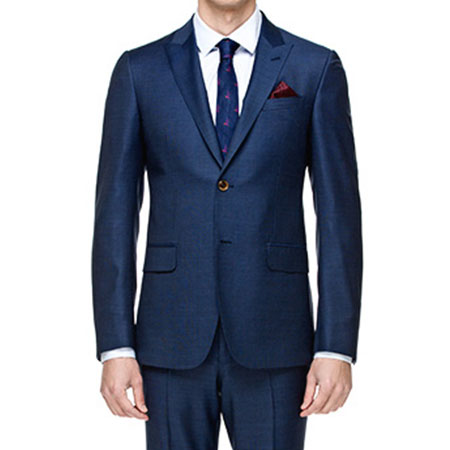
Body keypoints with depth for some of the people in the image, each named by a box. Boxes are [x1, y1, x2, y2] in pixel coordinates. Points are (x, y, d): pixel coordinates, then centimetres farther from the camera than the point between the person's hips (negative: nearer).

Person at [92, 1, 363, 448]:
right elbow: (115, 212, 2)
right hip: (173, 341, 1)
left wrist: (337, 347, -6)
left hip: (272, 342, 0)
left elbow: (339, 214, 0)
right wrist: (115, 346, -4)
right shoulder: (138, 70, 5)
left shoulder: (317, 68, 3)